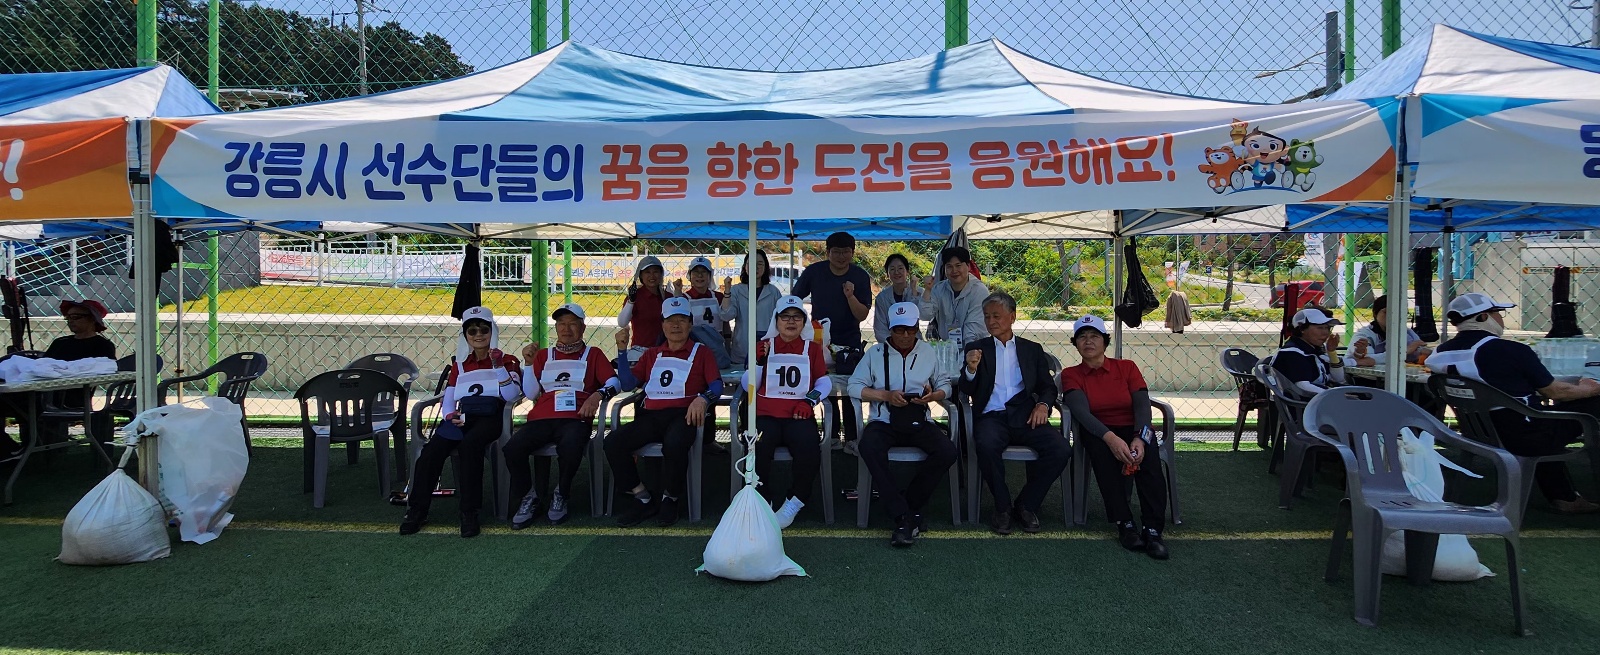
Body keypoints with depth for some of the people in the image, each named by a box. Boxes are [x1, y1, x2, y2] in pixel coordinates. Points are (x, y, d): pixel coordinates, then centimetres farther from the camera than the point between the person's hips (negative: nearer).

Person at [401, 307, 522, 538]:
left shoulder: (506, 361, 15)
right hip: (461, 417, 4)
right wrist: (450, 415, -3)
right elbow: (448, 397, 18)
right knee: (432, 449, -26)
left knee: (470, 444, -37)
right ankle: (417, 510, -15)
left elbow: (511, 395, 0)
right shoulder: (460, 364, 26)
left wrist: (498, 365, -6)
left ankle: (469, 513, -30)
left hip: (489, 417, -4)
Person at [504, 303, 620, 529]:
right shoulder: (544, 355, 25)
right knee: (512, 449, -28)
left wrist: (598, 394, -15)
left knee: (570, 448, -37)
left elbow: (614, 382, 5)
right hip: (541, 419, 2)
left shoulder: (593, 354, 20)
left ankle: (561, 496, -8)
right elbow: (530, 394, 17)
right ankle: (529, 498, -2)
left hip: (575, 419, -2)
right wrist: (529, 363, 7)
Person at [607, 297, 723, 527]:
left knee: (674, 444, -39)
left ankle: (670, 499, -12)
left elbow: (716, 385, 4)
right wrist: (622, 351, 6)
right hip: (651, 416, 4)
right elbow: (628, 384, 16)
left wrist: (703, 398, -18)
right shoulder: (651, 355, 27)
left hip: (684, 415, -4)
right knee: (613, 442, -23)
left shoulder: (700, 352, 18)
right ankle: (643, 499, -10)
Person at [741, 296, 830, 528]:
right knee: (758, 450, -31)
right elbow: (748, 385, 7)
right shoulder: (764, 346, 17)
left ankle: (794, 502, -10)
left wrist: (810, 400, -11)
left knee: (809, 452, -30)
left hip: (799, 416, 0)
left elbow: (824, 381, 8)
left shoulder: (812, 348, 19)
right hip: (766, 415, 0)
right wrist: (759, 360, -10)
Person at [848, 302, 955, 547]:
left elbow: (945, 386, 14)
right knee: (869, 448, -35)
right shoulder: (875, 352, 9)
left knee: (947, 451, -27)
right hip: (884, 421, -2)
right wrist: (886, 395, -10)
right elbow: (855, 387, 2)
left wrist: (933, 395, -9)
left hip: (919, 422, 2)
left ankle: (910, 505, -10)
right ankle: (904, 517, -31)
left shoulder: (928, 352, 15)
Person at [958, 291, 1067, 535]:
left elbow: (1048, 387, 16)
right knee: (987, 446, -36)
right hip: (991, 417, -2)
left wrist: (1043, 404, -6)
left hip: (1025, 416, 2)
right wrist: (971, 370, -14)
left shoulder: (1032, 350, 20)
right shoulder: (976, 349, 16)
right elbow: (966, 391, 8)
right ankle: (1002, 508, -13)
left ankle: (1025, 505, -5)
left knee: (1061, 450, -25)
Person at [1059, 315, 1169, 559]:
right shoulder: (1071, 375, 6)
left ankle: (1153, 528, -35)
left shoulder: (1126, 367, 11)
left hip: (1133, 429, 1)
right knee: (1101, 450, -36)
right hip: (1097, 432, -1)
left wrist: (1140, 438, -25)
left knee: (1148, 453, -32)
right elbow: (1081, 411, -12)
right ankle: (1124, 524, -33)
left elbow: (1142, 405, -3)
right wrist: (1110, 438, -30)